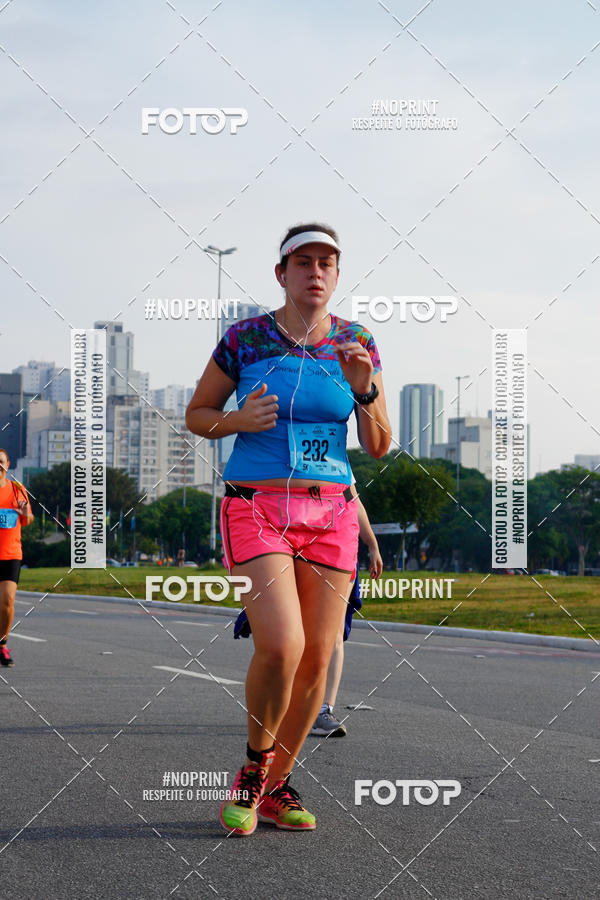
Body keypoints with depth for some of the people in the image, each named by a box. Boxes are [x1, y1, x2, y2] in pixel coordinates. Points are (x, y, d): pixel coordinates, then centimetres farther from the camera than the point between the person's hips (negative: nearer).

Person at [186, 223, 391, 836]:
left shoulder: (356, 345, 4)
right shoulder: (245, 339, -2)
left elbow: (379, 447, 4)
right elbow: (197, 415, 8)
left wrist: (364, 390, -14)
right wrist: (242, 421, -12)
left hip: (330, 512, 3)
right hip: (256, 509, -3)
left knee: (317, 658, 1)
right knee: (281, 646, -20)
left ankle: (276, 786, 20)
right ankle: (254, 767, 6)